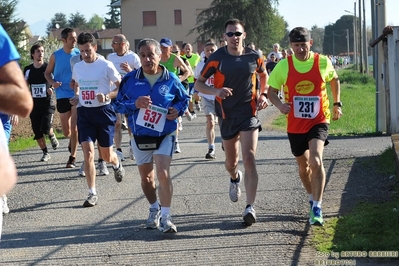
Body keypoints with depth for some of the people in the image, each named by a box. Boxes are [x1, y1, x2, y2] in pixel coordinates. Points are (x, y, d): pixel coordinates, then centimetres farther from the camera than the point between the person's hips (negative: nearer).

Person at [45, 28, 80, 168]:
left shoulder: (79, 54, -2)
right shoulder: (55, 56, 0)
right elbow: (47, 73, 11)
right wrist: (52, 82, -9)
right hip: (62, 95, 1)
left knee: (74, 128, -10)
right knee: (66, 132, 6)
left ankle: (72, 157, 0)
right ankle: (72, 141, 41)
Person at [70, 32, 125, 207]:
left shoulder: (106, 66, -10)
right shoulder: (77, 67, 5)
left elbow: (121, 87, -6)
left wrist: (107, 96, -22)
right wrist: (76, 96, 5)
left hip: (104, 111, -3)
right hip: (84, 113, 3)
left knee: (106, 155, 8)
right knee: (88, 152, -11)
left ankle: (117, 164, 46)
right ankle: (92, 193, -7)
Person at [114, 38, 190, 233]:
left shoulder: (171, 79, -5)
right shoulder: (130, 80, -4)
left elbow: (184, 98, 10)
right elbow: (118, 104, 1)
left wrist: (177, 110, -11)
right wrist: (135, 104, -18)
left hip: (164, 135, -3)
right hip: (140, 136, 3)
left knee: (163, 173, -18)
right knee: (146, 177, 15)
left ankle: (165, 217, -13)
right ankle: (154, 209, 39)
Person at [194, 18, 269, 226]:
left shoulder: (254, 57, -2)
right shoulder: (217, 58, -7)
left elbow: (264, 75, 19)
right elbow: (199, 84, -4)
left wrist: (263, 95, 4)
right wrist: (215, 91, -23)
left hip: (249, 113, -1)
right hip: (227, 115, 1)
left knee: (249, 159, -16)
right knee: (231, 161, 15)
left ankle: (250, 207, -17)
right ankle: (235, 178, 53)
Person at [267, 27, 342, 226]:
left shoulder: (323, 62, -7)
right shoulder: (283, 66, -8)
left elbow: (334, 79, 14)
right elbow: (271, 91, 1)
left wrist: (337, 104, 11)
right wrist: (279, 105, -19)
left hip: (318, 121, -2)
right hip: (295, 124, 2)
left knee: (316, 160, -24)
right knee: (303, 166, 16)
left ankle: (317, 208, -19)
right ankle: (313, 199, 42)